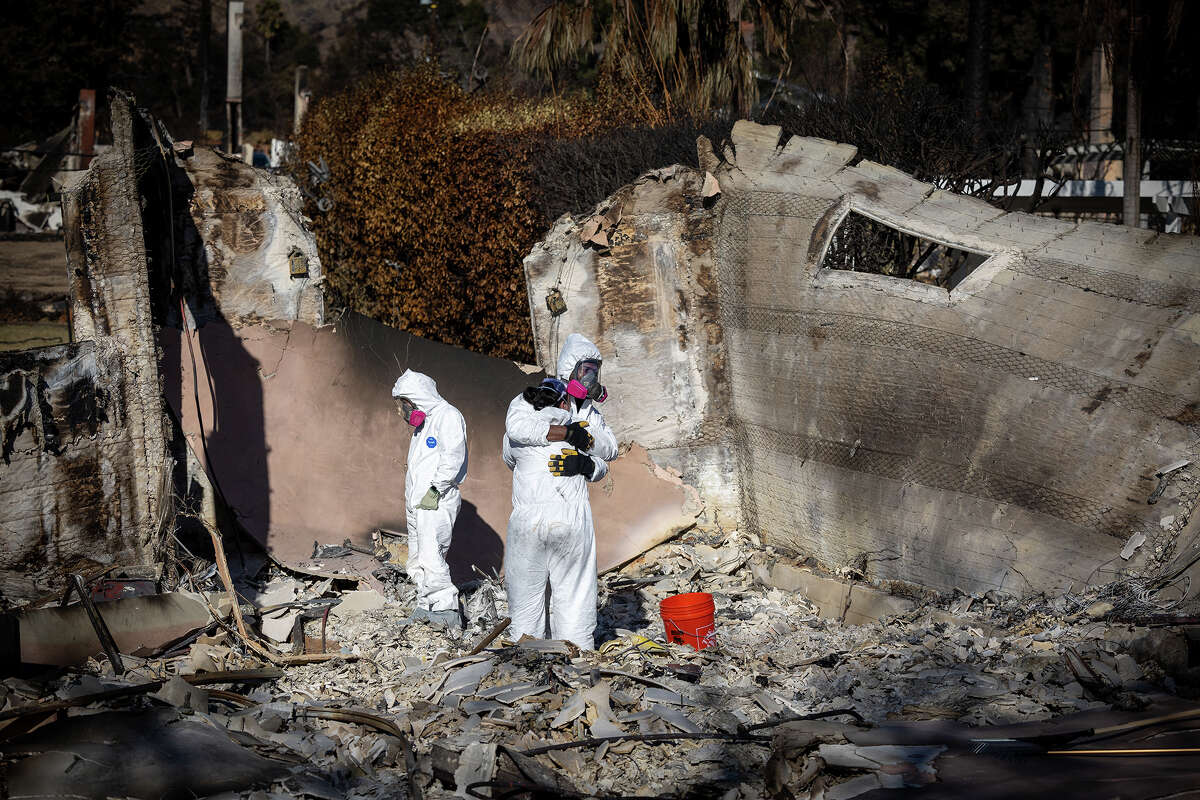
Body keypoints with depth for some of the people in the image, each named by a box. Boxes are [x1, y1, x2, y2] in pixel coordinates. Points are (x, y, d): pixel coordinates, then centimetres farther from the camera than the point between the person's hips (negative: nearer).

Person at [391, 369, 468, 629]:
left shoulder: (447, 416, -8)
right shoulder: (422, 423, 22)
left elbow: (453, 458, -18)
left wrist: (436, 490, -19)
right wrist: (412, 496, 14)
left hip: (437, 502, -10)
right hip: (417, 502, 10)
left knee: (431, 558, -17)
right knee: (417, 561, 9)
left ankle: (448, 612, -15)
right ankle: (425, 608, 13)